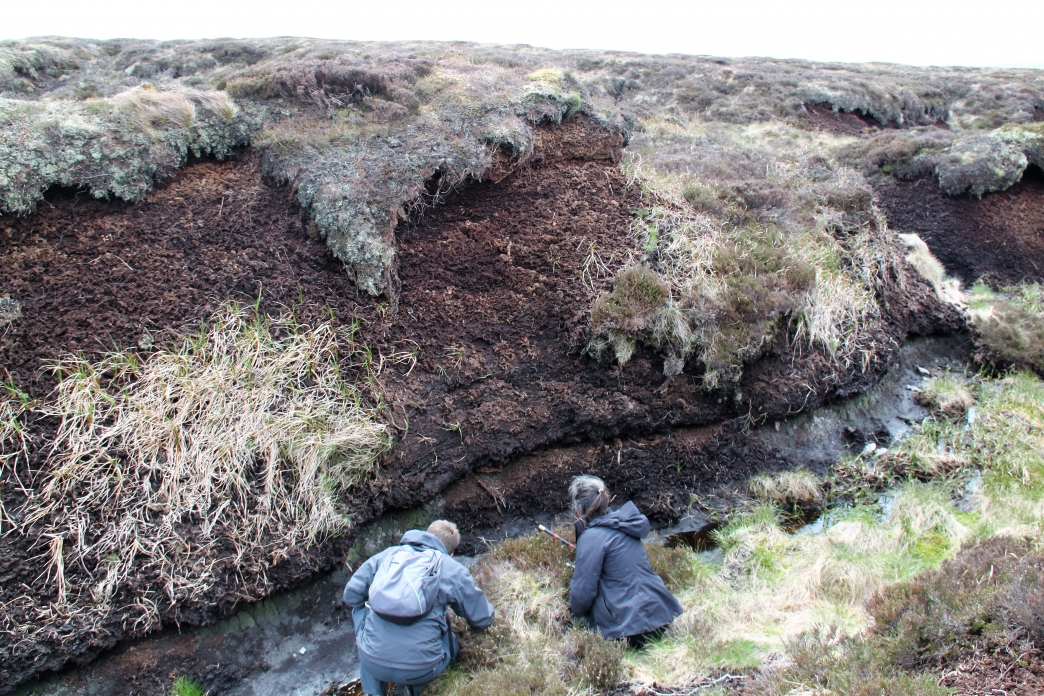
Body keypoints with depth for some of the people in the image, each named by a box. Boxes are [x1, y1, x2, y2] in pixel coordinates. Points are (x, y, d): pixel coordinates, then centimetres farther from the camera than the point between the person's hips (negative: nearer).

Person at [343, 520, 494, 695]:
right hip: (419, 670, -1)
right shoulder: (454, 571, 3)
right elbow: (483, 620, 10)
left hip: (372, 662, 2)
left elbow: (351, 595, 10)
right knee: (454, 639, 31)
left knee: (360, 608, 31)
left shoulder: (387, 555, 9)